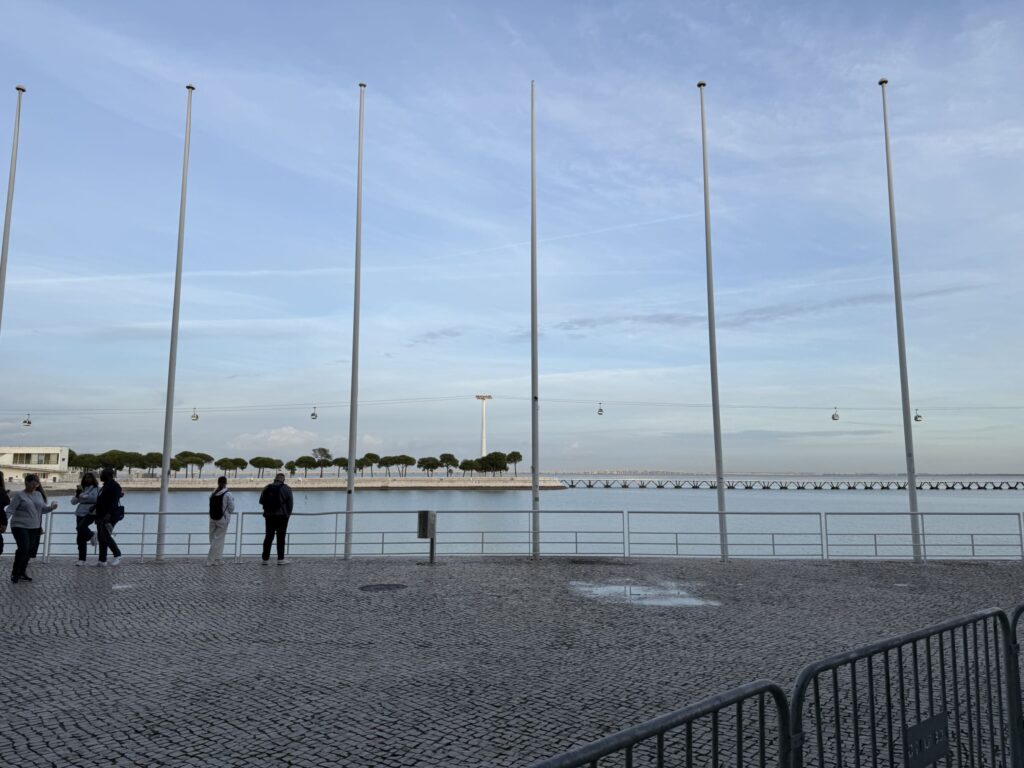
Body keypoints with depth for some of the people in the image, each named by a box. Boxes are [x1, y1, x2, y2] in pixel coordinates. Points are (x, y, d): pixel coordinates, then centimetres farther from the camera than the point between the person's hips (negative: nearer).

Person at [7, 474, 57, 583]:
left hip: (34, 528, 6)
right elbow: (10, 509, -10)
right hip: (20, 526, -6)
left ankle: (22, 572, 20)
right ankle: (15, 573, -1)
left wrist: (51, 507, -5)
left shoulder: (38, 494, 11)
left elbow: (43, 509, 15)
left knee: (29, 550, 7)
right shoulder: (19, 495, -5)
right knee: (23, 549, -17)